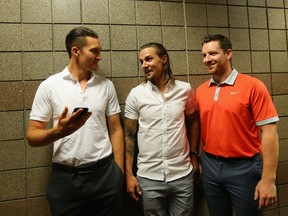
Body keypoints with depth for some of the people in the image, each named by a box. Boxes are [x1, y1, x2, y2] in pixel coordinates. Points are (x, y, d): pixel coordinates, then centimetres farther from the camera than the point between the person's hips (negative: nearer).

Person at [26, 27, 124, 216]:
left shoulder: (106, 85, 3)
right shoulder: (49, 86, -3)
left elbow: (115, 130, 6)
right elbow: (32, 136, -3)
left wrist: (119, 173, 3)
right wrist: (59, 131, -24)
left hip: (105, 173, 2)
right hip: (65, 177, -1)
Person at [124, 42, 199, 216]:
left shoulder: (185, 89, -2)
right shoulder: (136, 94, -5)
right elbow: (129, 136, -1)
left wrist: (193, 154, 8)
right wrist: (129, 174, -3)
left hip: (182, 174, 1)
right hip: (148, 177, 0)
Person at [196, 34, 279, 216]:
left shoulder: (252, 86, -11)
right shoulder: (201, 91, 3)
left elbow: (269, 132, -13)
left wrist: (268, 179, -15)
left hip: (244, 168, -4)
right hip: (210, 166, 5)